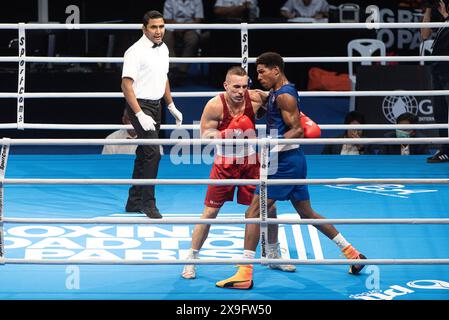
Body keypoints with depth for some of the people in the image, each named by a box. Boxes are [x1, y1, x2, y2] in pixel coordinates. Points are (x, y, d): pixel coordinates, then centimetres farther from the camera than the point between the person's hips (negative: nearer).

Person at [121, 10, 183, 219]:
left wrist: (172, 107, 22)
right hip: (140, 106, -8)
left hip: (156, 106, 8)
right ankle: (149, 203, -11)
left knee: (144, 154, 13)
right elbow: (126, 85, -20)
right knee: (153, 153, -17)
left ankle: (134, 202, 21)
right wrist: (140, 115, -25)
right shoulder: (136, 52, -17)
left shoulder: (163, 49, 10)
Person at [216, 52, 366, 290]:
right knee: (307, 214, 20)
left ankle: (245, 274, -13)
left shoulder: (284, 95, -15)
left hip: (285, 163, -11)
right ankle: (352, 254, 25)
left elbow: (297, 130, -22)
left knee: (254, 213, -10)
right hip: (293, 162, 11)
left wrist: (276, 147, -32)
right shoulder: (277, 92, 14)